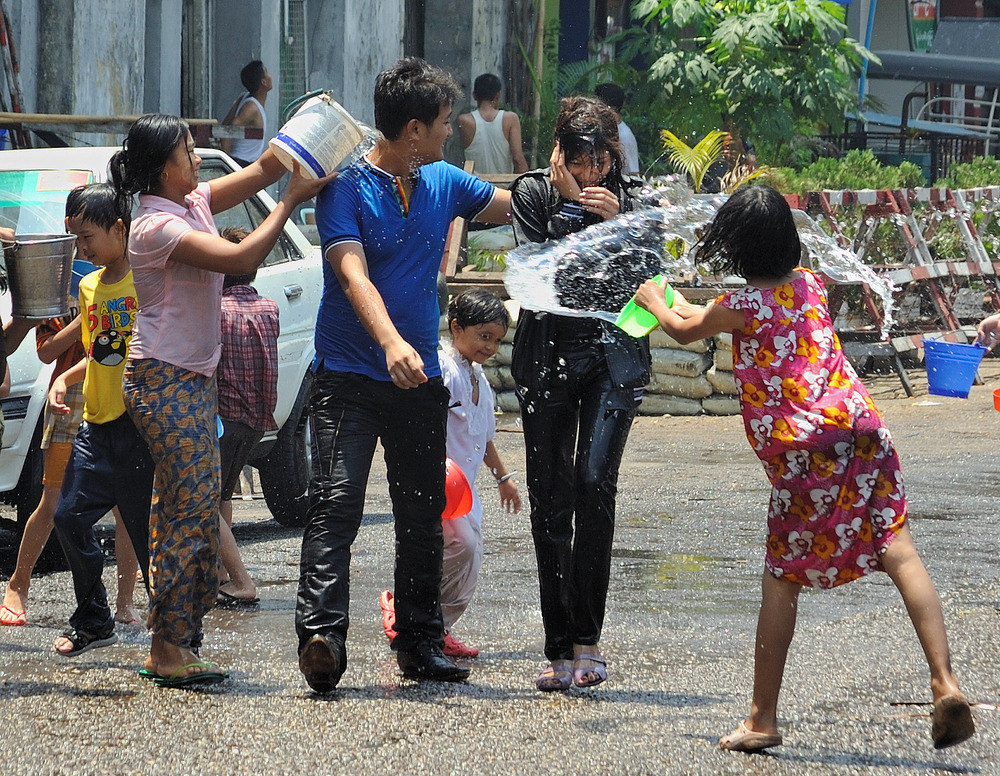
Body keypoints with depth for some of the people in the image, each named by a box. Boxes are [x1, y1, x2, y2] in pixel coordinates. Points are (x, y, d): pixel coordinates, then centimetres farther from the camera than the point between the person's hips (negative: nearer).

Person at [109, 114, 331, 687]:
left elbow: (261, 172, 13)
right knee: (190, 511, -9)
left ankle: (176, 643, 10)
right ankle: (169, 648, -7)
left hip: (194, 380, 10)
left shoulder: (193, 204, 10)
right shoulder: (157, 226, -17)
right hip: (166, 382, -10)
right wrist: (292, 200, -16)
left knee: (193, 511, 8)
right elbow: (242, 258, -23)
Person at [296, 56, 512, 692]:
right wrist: (391, 342, -39)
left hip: (419, 378, 6)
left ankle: (420, 644, 19)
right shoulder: (346, 187, -11)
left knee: (423, 514, 10)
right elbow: (353, 275, -23)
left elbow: (514, 206, 23)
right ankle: (322, 639, -27)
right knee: (336, 503, -17)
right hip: (350, 374, -6)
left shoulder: (443, 182, 8)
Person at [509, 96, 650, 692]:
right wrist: (569, 203, -15)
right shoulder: (534, 192, 0)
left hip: (615, 357, -1)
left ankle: (586, 637, -14)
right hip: (548, 357, 1)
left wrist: (615, 222, -16)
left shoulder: (635, 197, 2)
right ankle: (561, 648, 7)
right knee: (550, 500, 0)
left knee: (594, 481, -19)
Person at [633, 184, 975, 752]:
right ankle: (946, 683, -21)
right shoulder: (810, 285, 14)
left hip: (801, 453, -4)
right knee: (899, 552, -5)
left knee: (781, 582, 5)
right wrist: (684, 304, 49)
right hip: (860, 427, 4)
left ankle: (763, 720, 11)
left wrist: (655, 300, 43)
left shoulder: (741, 307, -2)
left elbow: (683, 331, 20)